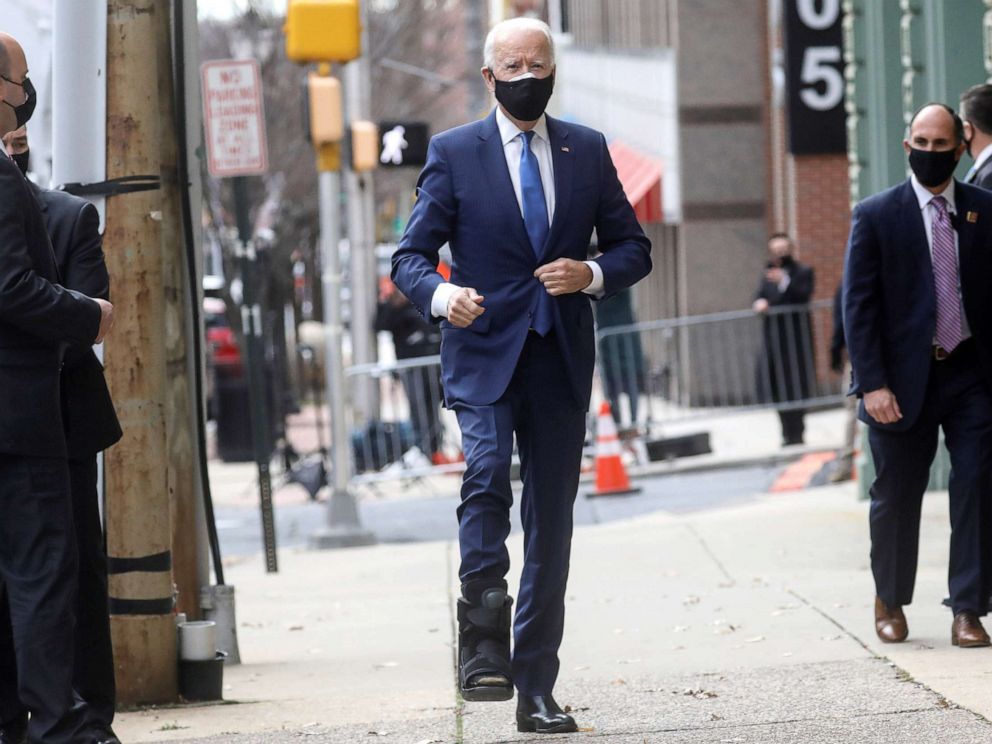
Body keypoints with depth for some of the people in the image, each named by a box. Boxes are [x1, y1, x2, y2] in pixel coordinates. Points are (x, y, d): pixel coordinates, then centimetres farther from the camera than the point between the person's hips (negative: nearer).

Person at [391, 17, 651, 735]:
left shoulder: (587, 150, 10)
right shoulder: (453, 152, 3)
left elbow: (633, 247, 13)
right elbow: (411, 255, 1)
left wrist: (592, 273, -9)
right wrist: (442, 294, -21)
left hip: (560, 359, 3)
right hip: (484, 354, -3)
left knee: (552, 524, 5)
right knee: (487, 474, -28)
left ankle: (536, 691, 11)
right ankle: (483, 639, -20)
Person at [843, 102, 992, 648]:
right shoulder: (876, 215, -1)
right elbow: (858, 306, -4)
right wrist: (873, 384, -11)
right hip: (904, 379, -1)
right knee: (896, 496, 8)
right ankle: (889, 601, 28)